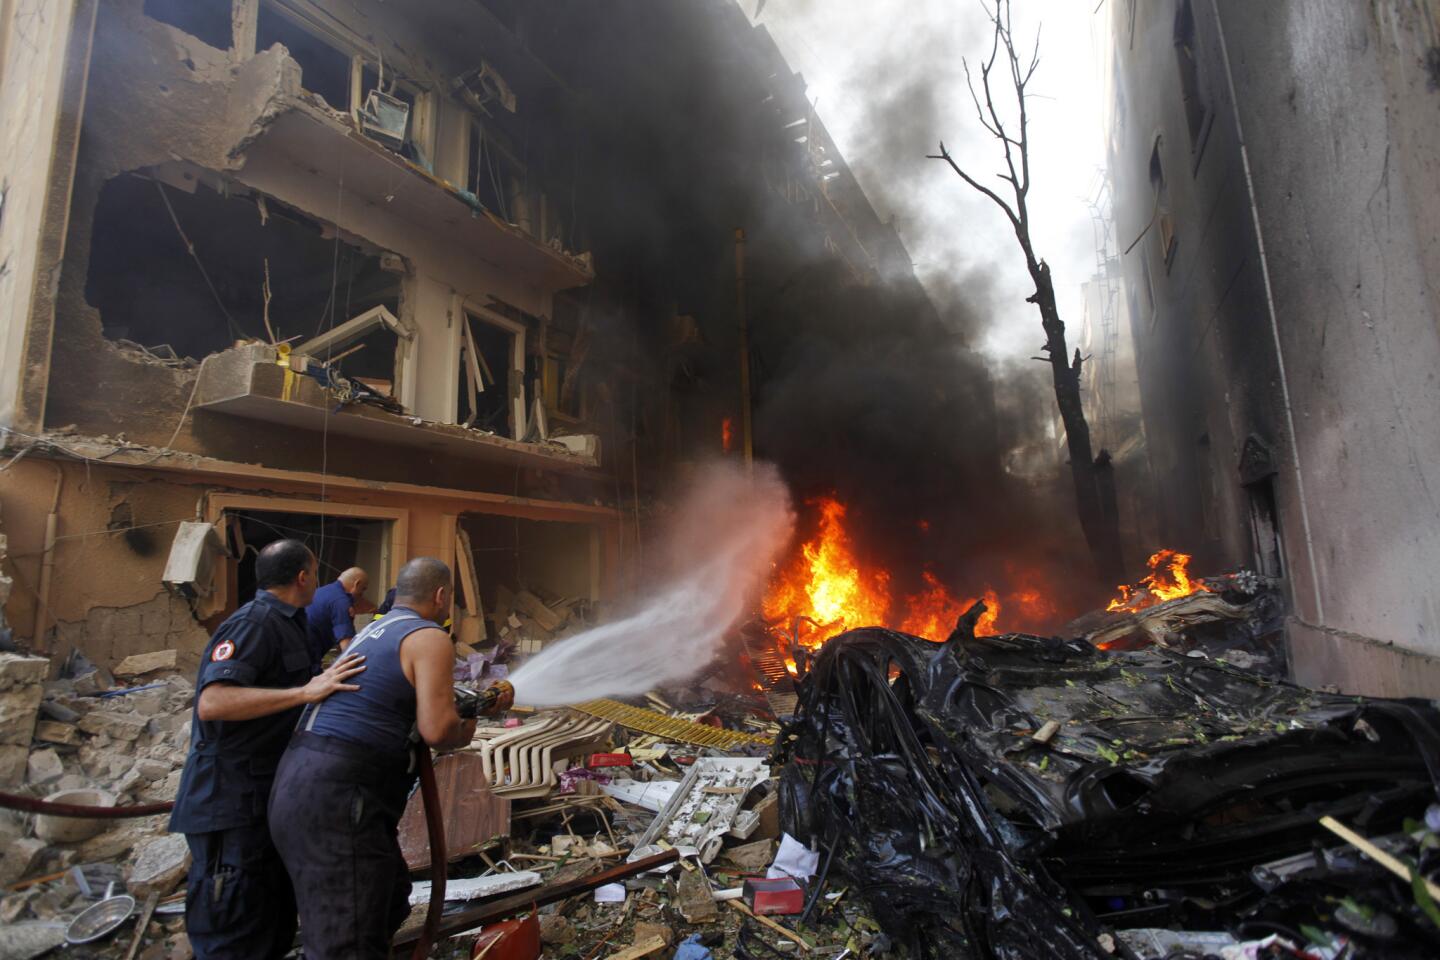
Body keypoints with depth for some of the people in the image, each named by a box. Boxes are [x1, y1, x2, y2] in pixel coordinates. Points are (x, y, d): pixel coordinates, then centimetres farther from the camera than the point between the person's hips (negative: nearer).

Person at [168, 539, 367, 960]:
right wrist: (306, 692, -34)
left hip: (262, 799, 10)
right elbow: (212, 702, -29)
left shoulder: (283, 624, 15)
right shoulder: (254, 622, -16)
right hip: (231, 803, -10)